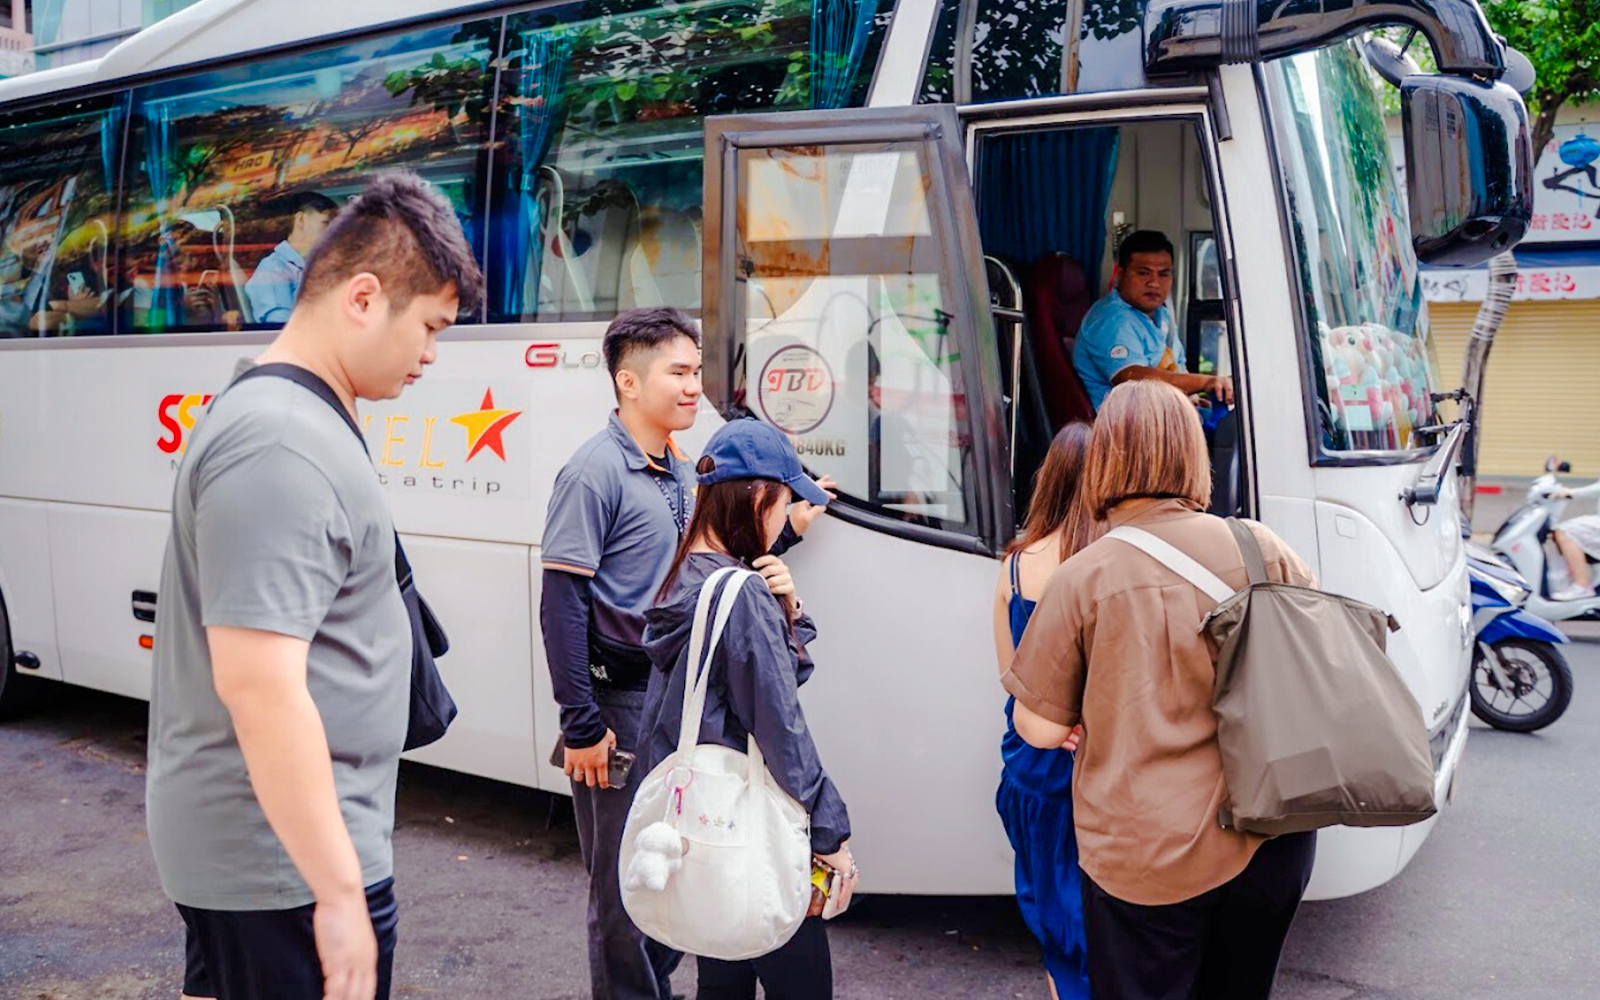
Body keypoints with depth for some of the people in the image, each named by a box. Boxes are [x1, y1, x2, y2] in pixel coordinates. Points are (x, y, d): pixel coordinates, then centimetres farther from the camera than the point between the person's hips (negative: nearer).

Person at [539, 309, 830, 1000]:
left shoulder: (679, 471, 10)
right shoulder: (595, 472, -15)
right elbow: (561, 606, -18)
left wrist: (786, 530, 6)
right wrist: (581, 727, -20)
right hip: (620, 701, -8)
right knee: (624, 878, 5)